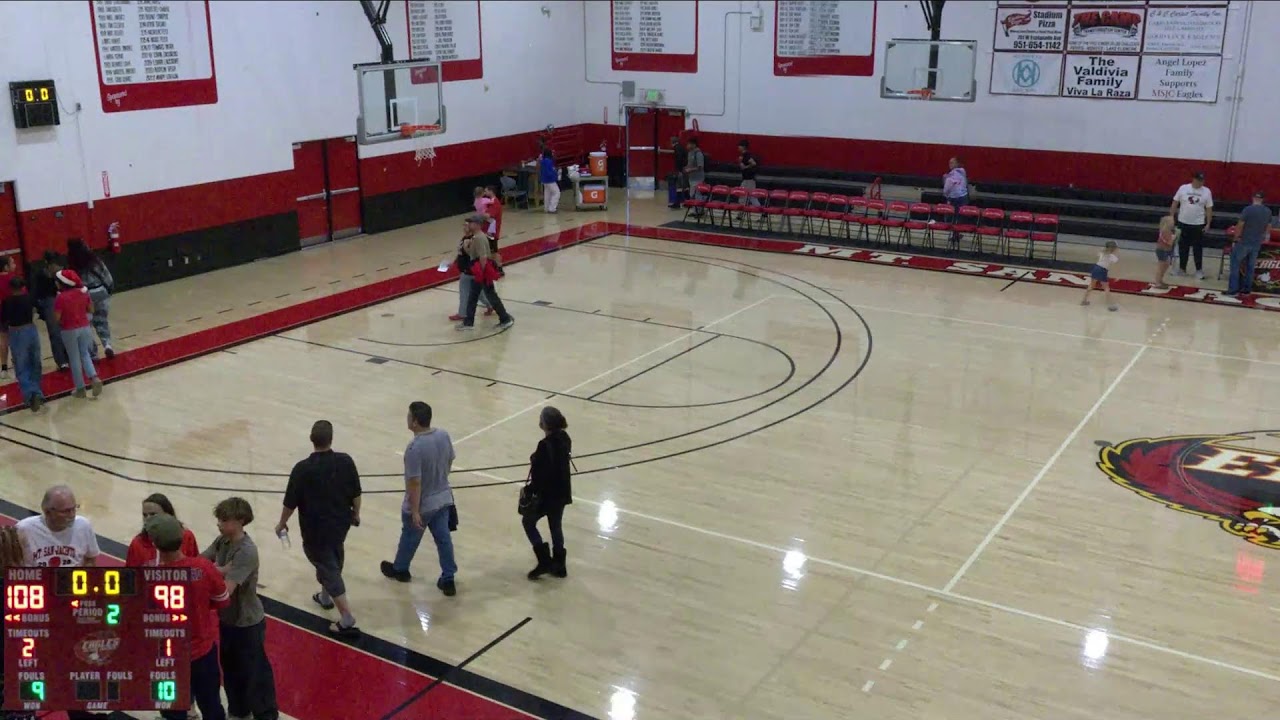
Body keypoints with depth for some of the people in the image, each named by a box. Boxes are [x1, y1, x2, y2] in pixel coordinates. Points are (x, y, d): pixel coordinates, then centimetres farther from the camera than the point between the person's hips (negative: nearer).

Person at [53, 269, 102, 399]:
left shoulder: (61, 297, -18)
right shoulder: (83, 292, -3)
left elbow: (57, 317, -16)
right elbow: (91, 310, 6)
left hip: (69, 331, -4)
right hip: (84, 327, 4)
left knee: (74, 359, 9)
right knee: (85, 354, 20)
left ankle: (80, 388, 15)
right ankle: (94, 378, -1)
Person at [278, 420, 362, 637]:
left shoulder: (303, 469, -22)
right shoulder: (346, 461, -12)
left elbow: (291, 502, -12)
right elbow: (356, 494, -1)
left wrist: (282, 524, 6)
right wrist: (355, 513, 18)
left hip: (315, 529, -5)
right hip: (340, 523, 5)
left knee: (329, 570, 2)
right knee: (332, 561, 29)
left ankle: (347, 621, 2)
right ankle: (325, 597, 49)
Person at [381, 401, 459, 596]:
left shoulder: (415, 448, -31)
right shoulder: (444, 436, -9)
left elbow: (415, 482, -26)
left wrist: (415, 511, -19)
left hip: (422, 505, -5)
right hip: (443, 499, 6)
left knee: (409, 538, 20)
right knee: (444, 539, 15)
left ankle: (400, 569, 44)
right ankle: (448, 580, 22)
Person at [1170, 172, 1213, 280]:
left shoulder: (1207, 192, -3)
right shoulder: (1183, 188, -3)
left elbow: (1209, 209, 0)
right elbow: (1175, 203, 3)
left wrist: (1208, 223, -4)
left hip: (1198, 224, -1)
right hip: (1183, 223, 1)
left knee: (1198, 248, 3)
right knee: (1183, 247, 10)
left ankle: (1199, 270, 12)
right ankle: (1182, 268, 21)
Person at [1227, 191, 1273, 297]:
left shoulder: (1248, 210, -16)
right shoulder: (1268, 212, 3)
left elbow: (1239, 226, -14)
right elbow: (1268, 228, 13)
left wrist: (1236, 238, 0)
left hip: (1244, 242, -5)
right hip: (1257, 244, 5)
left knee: (1235, 264, 4)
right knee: (1250, 266, 14)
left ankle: (1233, 289, 1)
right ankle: (1246, 289, 18)